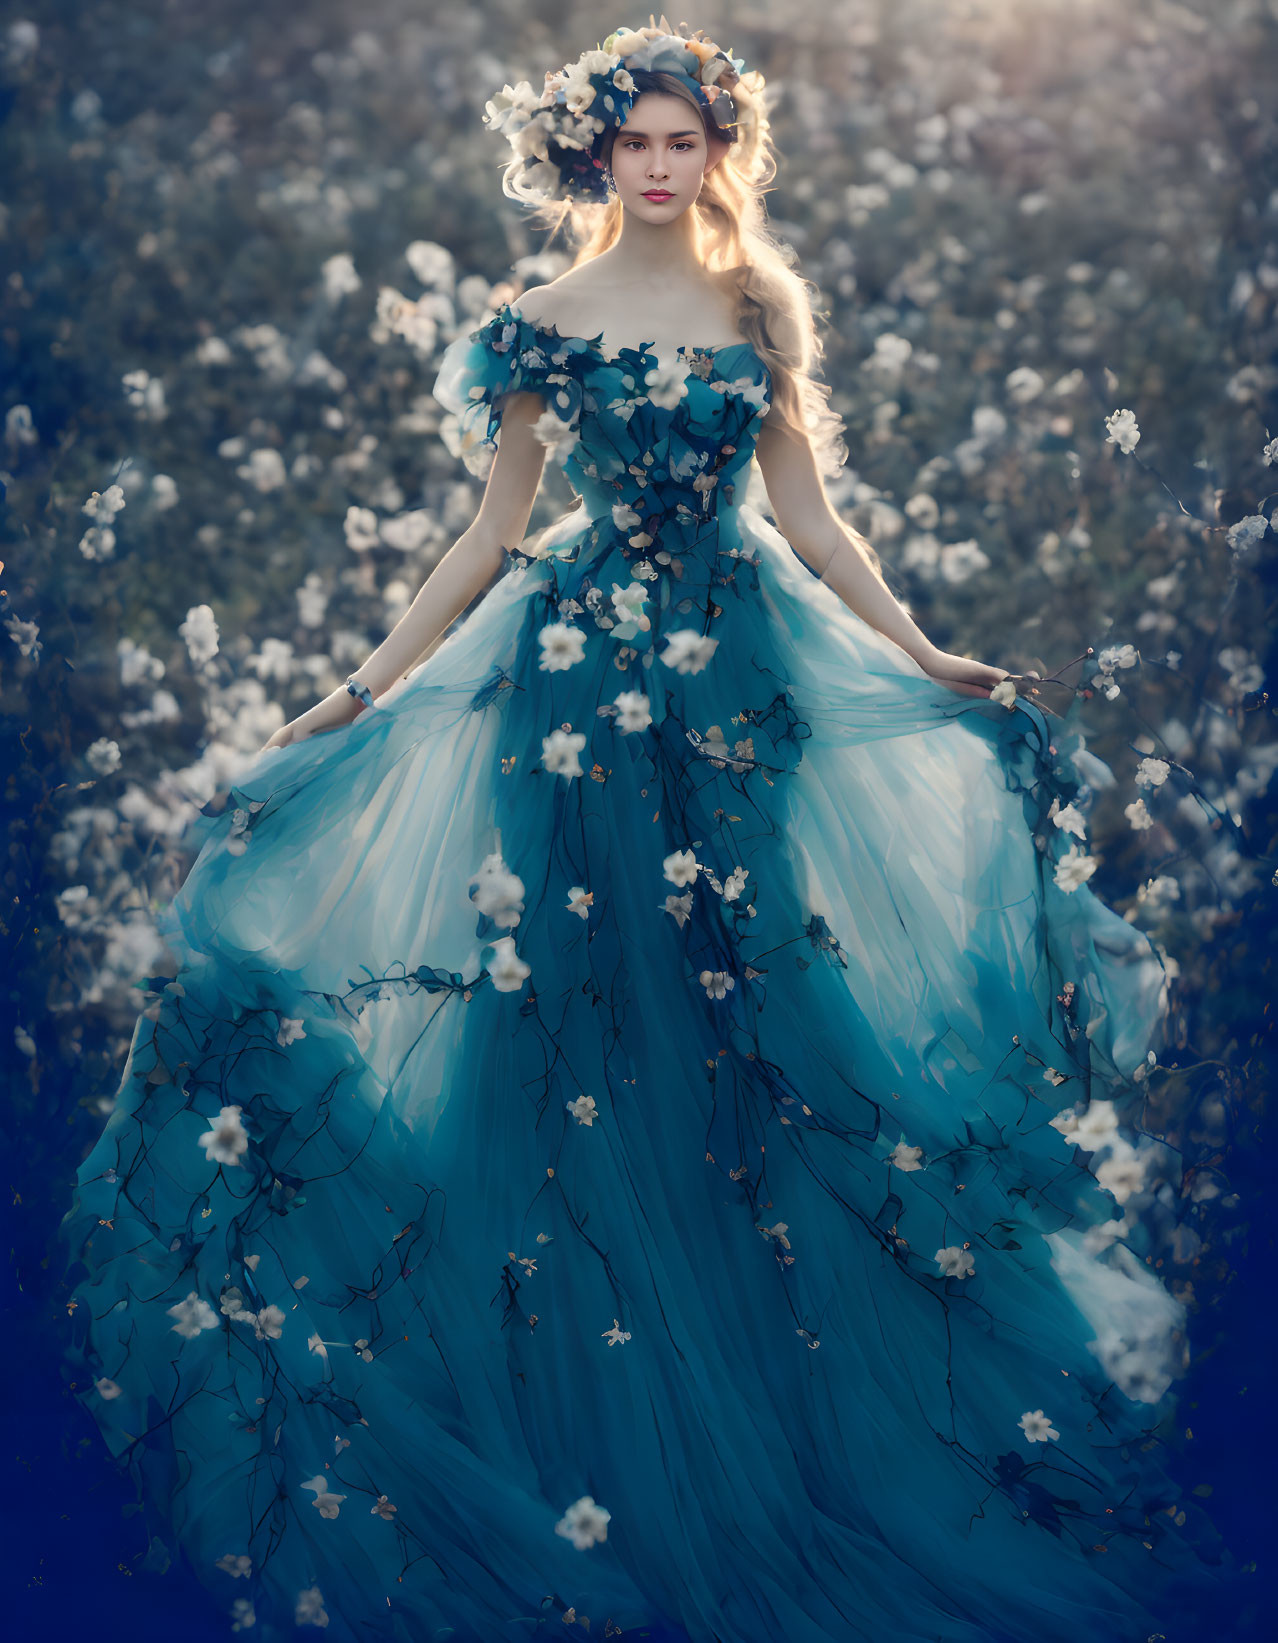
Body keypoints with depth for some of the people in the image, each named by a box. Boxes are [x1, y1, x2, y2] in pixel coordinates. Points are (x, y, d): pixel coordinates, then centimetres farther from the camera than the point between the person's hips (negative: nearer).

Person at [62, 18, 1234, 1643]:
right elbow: (493, 535, 5)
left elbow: (807, 514, 9)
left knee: (755, 1020, 4)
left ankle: (769, 1396, 19)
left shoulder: (759, 306, 8)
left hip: (748, 681, 2)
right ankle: (595, 1454, 15)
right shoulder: (542, 326, 2)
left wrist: (923, 660, 5)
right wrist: (361, 695, 2)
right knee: (581, 1034, 1)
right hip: (585, 680, -2)